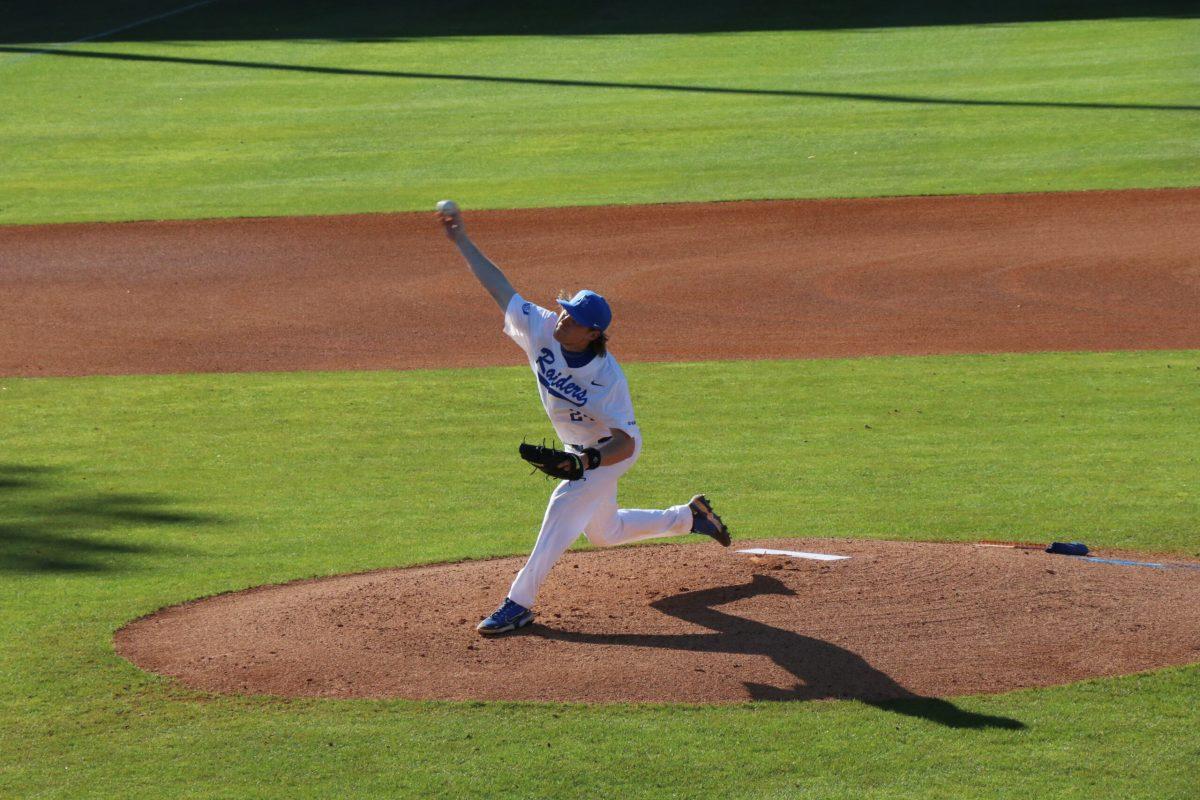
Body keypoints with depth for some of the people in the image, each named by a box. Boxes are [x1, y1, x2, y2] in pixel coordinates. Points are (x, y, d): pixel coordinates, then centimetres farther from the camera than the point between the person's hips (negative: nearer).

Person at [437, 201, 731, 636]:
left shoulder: (607, 378, -35)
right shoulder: (542, 330, -21)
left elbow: (626, 442, -32)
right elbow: (499, 287, -16)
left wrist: (587, 462, -50)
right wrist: (461, 240, -19)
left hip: (610, 452, -8)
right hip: (580, 450, 8)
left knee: (562, 508, -21)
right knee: (604, 533, 23)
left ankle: (519, 603, -14)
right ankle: (689, 517, 42)